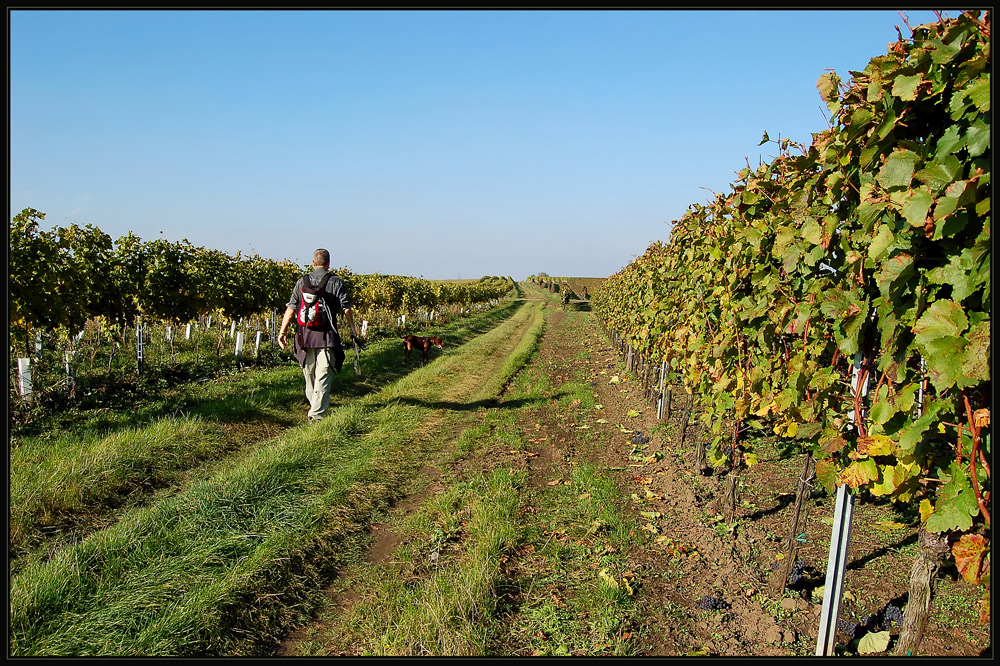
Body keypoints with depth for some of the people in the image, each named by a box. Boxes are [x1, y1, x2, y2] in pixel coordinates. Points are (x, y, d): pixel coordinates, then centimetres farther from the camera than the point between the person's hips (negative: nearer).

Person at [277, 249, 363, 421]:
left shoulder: (301, 281, 6)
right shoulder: (336, 282, 1)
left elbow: (291, 308, 1)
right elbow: (346, 309, -2)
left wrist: (283, 331, 3)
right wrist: (353, 329, 9)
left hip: (305, 334, 3)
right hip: (327, 336, -3)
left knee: (309, 373, 18)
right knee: (323, 375, -3)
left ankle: (314, 406, 33)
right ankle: (318, 413, -8)